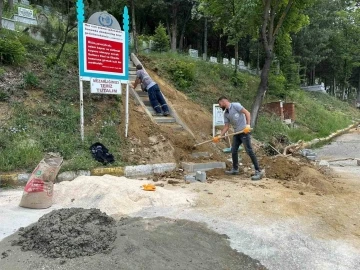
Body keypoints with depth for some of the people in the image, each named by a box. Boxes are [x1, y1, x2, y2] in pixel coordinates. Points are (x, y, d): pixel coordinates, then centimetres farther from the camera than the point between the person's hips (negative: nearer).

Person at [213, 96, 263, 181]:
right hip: (236, 133, 8)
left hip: (244, 132, -8)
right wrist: (219, 136, 4)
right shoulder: (225, 114, 13)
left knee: (249, 151, -11)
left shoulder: (235, 105, -8)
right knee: (233, 151, 11)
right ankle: (235, 169, 26)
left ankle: (258, 171, -8)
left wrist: (248, 125, -24)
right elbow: (226, 127, 13)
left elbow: (247, 113, -14)